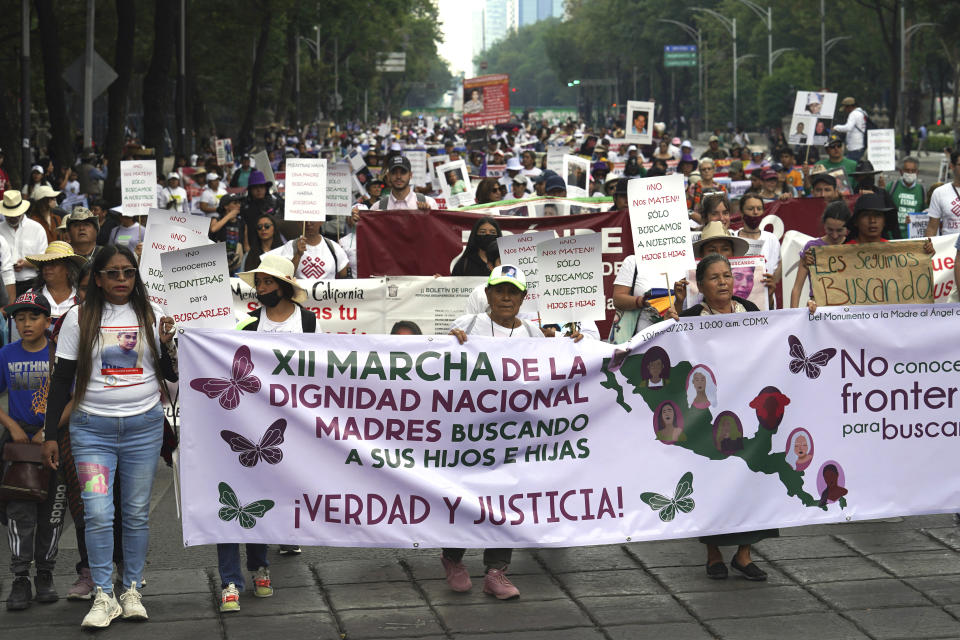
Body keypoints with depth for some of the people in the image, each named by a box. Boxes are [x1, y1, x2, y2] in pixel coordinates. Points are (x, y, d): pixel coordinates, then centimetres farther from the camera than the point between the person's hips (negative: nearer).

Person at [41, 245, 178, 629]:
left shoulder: (152, 316, 6)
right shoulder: (79, 319, 2)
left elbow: (172, 375, 10)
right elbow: (61, 379, 4)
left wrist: (167, 344, -9)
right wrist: (50, 434, 2)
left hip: (144, 425, 1)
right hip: (93, 427, -1)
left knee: (137, 513, 4)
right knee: (98, 513, -10)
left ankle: (132, 591, 15)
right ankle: (104, 596, -1)